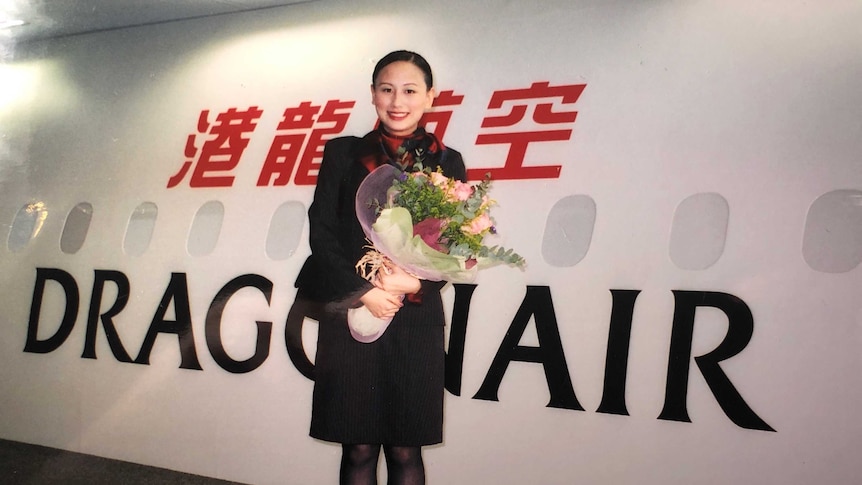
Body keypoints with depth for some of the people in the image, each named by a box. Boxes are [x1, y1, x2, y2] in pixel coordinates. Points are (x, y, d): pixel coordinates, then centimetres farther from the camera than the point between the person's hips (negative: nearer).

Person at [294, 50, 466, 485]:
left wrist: (417, 285, -14)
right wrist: (362, 292, -11)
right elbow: (321, 232, 1)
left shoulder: (446, 162, 9)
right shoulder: (343, 153, 8)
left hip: (416, 320, 0)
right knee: (358, 450, 3)